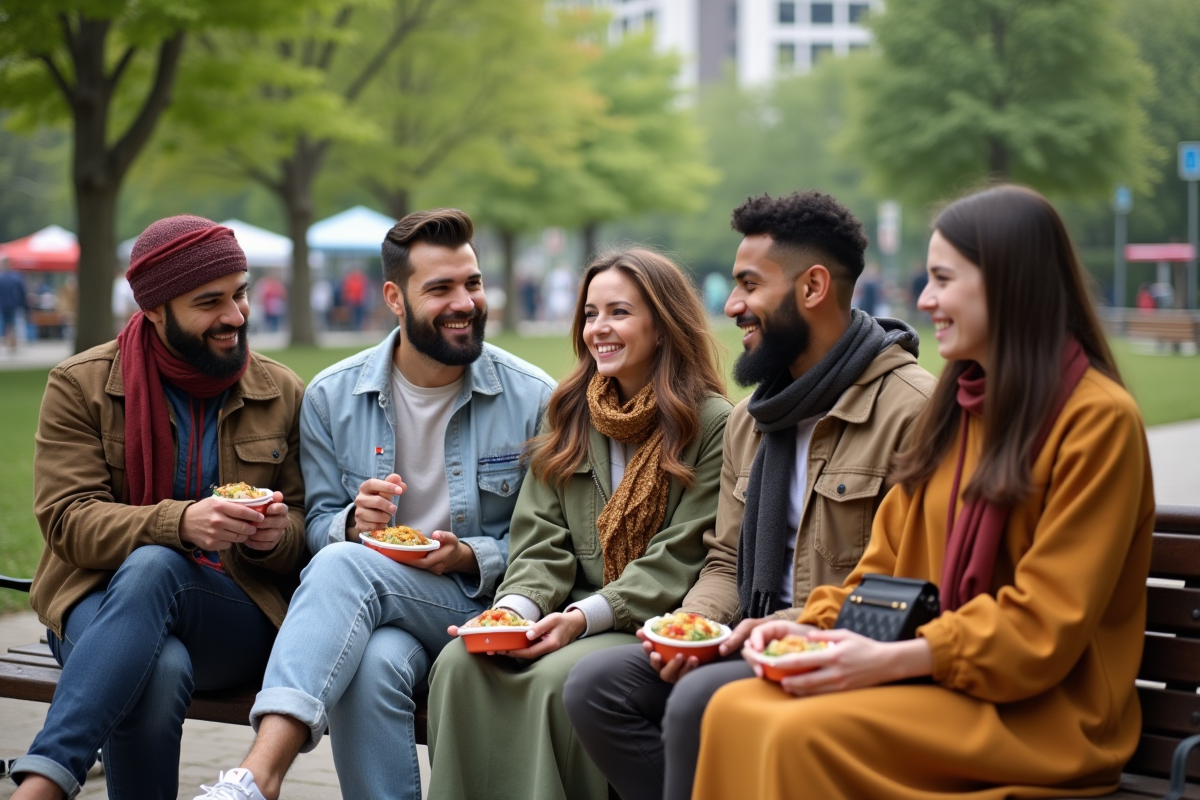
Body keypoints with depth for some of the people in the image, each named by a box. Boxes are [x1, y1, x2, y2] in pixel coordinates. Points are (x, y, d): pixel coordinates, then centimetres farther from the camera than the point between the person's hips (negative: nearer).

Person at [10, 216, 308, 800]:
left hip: (238, 615, 1)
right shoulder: (80, 385, 2)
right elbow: (66, 520, -7)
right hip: (99, 606, -1)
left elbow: (305, 526, 14)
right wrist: (179, 522, -25)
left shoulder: (282, 394, 9)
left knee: (152, 569, -36)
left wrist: (277, 534, -13)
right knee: (160, 668, -39)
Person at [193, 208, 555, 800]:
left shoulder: (533, 399, 2)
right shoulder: (331, 396, 7)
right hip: (369, 611, 2)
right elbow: (318, 523, 11)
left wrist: (471, 556, -14)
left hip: (481, 605, -2)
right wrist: (353, 522, -13)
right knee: (374, 663, -38)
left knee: (343, 568, -33)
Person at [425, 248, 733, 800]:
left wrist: (584, 618, -20)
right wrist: (515, 608, -11)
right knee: (459, 664, -22)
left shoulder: (713, 424, -4)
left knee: (557, 677, -33)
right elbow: (541, 542, 10)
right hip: (573, 617, 5)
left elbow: (677, 560, -10)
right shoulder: (571, 420, 15)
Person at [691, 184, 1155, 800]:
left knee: (807, 735, -28)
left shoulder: (1097, 420, -9)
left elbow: (1043, 627, -15)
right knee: (733, 711, -17)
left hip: (1040, 714, -7)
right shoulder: (955, 408, 16)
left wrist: (891, 660, -21)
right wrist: (816, 627, -4)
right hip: (934, 678, 7)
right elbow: (889, 561, 15)